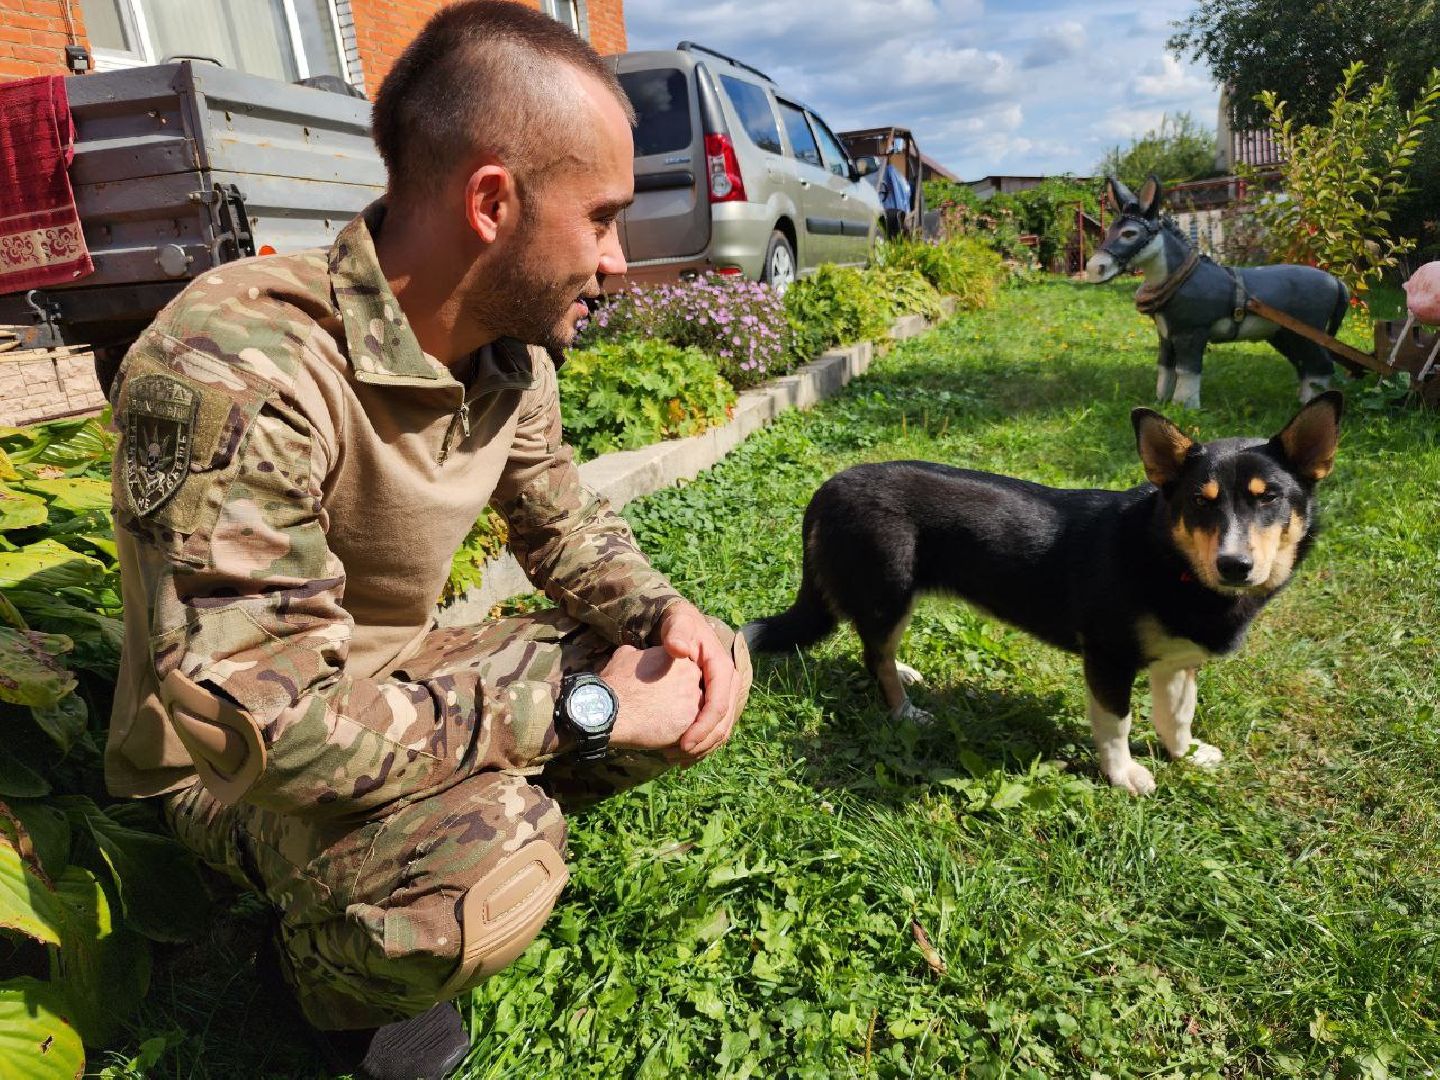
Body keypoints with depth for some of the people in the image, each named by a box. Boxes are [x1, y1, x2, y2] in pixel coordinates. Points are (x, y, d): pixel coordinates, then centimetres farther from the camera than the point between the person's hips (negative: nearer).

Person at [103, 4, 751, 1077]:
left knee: (707, 669, -4)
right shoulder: (234, 372, -32)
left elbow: (565, 522, 5)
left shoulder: (508, 353, -8)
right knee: (483, 882, -35)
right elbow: (266, 720, -34)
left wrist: (660, 615, -15)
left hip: (403, 685, 6)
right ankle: (332, 960, 2)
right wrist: (581, 706, -29)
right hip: (231, 763, -6)